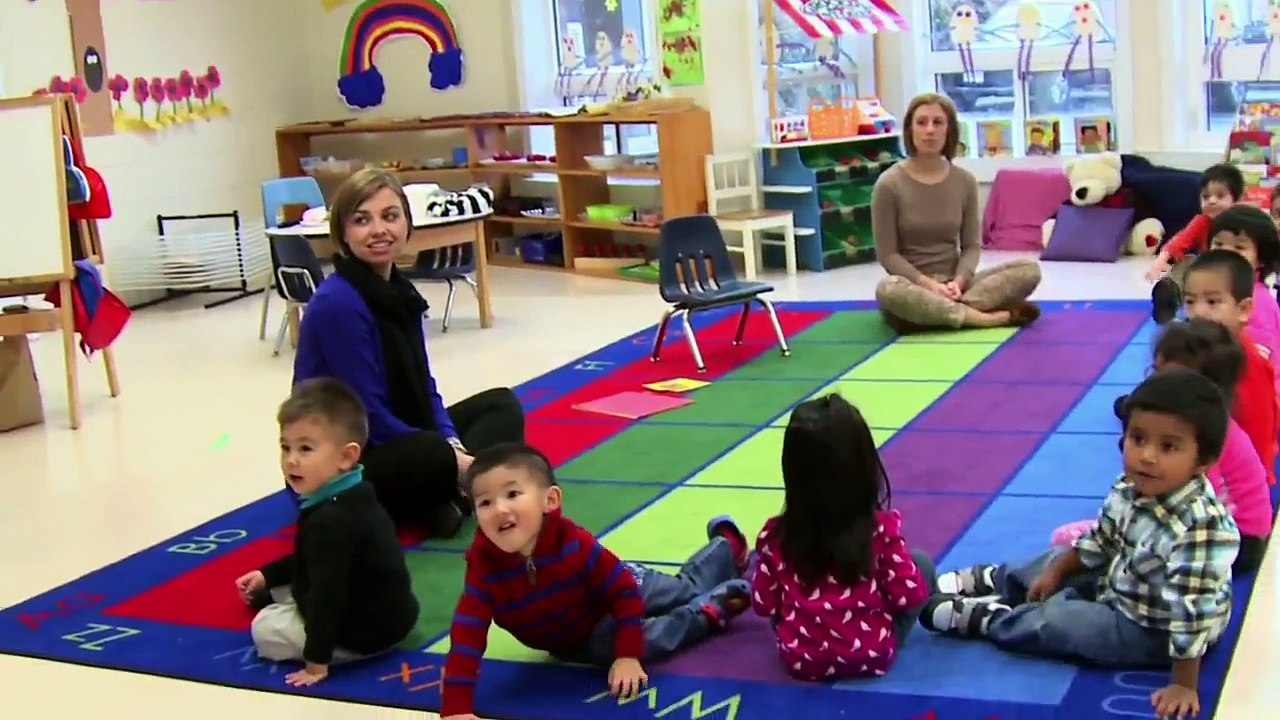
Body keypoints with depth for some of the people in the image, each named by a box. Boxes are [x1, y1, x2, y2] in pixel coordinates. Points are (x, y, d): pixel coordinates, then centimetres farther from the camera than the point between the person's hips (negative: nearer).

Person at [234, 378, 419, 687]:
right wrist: (267, 575, 21)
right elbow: (316, 561, 20)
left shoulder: (329, 520, -31)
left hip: (367, 631, -11)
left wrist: (317, 662, -28)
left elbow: (328, 592, -32)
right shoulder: (353, 496, 3)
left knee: (266, 630, 0)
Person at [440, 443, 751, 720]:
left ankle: (727, 547, 38)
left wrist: (628, 656, -34)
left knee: (686, 590, 10)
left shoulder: (574, 543, -41)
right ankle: (713, 606, 27)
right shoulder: (484, 565, -36)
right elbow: (467, 633, -38)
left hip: (621, 587, -3)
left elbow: (624, 591, -31)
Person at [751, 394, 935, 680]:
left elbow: (764, 605, -2)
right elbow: (910, 596, -11)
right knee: (921, 562, 15)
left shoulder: (776, 535, -13)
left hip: (800, 661, 2)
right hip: (872, 657, -1)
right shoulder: (881, 528, -19)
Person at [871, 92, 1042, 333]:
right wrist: (928, 284, -20)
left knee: (1029, 269, -15)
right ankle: (983, 317, -31)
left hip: (953, 283, 4)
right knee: (888, 289, -40)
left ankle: (939, 311, -28)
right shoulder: (889, 184, -8)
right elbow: (887, 254, -8)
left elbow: (971, 245, 4)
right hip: (914, 286, -4)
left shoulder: (965, 181, 3)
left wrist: (958, 281, -16)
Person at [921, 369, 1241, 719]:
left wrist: (1184, 685, -31)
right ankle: (993, 580, 44)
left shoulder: (1201, 527, -40)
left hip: (1151, 630, -8)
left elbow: (1190, 612, -36)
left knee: (1056, 620, -14)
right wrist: (1056, 571, 15)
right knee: (1057, 561, 18)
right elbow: (1099, 542, 7)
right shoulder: (1131, 487, -12)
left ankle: (986, 617, 12)